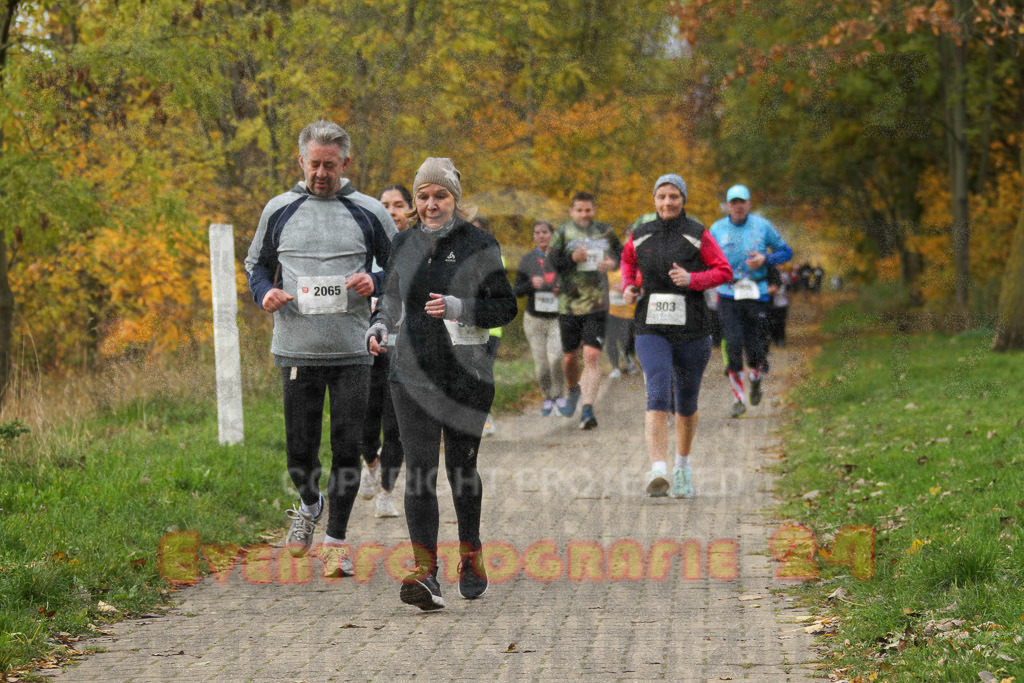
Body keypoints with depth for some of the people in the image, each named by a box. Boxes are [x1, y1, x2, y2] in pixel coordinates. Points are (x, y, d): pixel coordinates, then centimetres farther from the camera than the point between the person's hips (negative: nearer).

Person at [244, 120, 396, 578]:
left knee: (347, 448, -1)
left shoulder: (369, 213, 4)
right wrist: (265, 292, -3)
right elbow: (256, 263, 19)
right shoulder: (279, 210, 7)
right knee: (300, 451, 2)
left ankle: (335, 541, 12)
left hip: (352, 351, -1)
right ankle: (310, 503, 34)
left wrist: (374, 283, -10)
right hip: (297, 349, 1)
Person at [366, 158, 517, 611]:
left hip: (466, 373, -2)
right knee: (419, 469, -9)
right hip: (413, 372, 2)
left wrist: (457, 307, -20)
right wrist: (377, 328, 2)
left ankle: (471, 554, 33)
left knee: (461, 467, 9)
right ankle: (425, 573, -16)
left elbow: (506, 308, -5)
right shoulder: (405, 244, 10)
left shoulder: (478, 245, -3)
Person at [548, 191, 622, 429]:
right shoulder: (563, 233, 2)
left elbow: (621, 254, 21)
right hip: (569, 305, 0)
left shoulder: (605, 232, 7)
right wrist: (572, 259, -19)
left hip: (597, 305, 0)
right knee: (569, 357, 10)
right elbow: (549, 265, -3)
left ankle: (587, 410, -16)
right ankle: (573, 390, 42)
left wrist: (613, 263, -2)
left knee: (592, 356, -13)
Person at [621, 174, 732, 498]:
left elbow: (724, 271, -1)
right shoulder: (640, 236, 6)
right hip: (651, 330, 0)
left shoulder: (698, 235, -3)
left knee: (686, 404, 12)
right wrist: (629, 285, 8)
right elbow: (628, 259, 26)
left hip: (691, 330, 0)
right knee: (658, 395, -19)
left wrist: (692, 279, -17)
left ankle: (682, 466, 37)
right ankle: (657, 473, -29)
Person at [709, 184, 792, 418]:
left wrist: (765, 259, -10)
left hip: (756, 295, 0)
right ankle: (738, 398, -2)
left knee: (755, 348, -1)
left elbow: (786, 251, 8)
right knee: (733, 345, -13)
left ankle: (755, 379, 34)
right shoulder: (717, 229, 2)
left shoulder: (762, 226, 2)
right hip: (728, 296, 0)